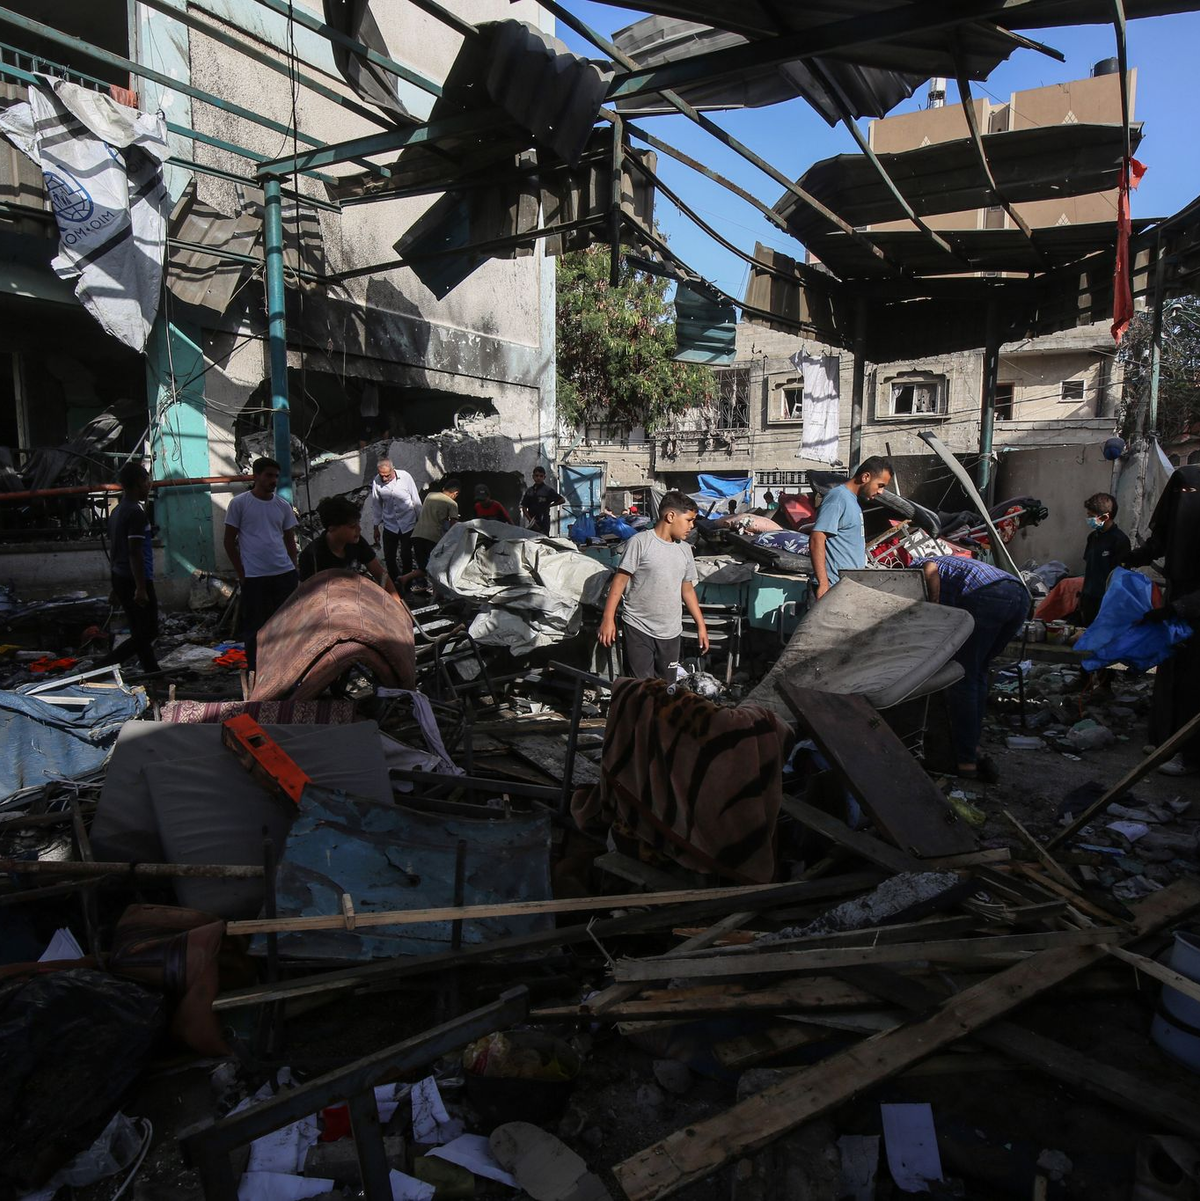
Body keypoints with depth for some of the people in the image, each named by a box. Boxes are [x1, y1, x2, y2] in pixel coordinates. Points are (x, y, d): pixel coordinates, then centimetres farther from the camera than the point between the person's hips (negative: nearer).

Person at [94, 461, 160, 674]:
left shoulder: (116, 512, 14)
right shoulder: (137, 512, -15)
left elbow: (114, 550, 18)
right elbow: (135, 552, -21)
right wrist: (141, 588, -22)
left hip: (120, 579, 9)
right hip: (136, 581, -9)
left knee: (140, 632, 14)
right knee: (148, 633, -3)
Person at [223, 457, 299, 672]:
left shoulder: (283, 506, 10)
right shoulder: (239, 503, -1)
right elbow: (229, 541, 2)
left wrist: (293, 571, 11)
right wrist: (242, 574, -2)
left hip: (284, 574, 4)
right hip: (254, 577, -4)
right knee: (254, 627, 3)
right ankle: (254, 673, 14)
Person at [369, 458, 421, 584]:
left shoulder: (405, 477, -16)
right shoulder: (376, 482, -11)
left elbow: (416, 501, -5)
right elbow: (376, 506, 2)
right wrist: (375, 528, 8)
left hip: (408, 525, -2)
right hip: (389, 525, 2)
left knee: (406, 556, 6)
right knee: (389, 557, 7)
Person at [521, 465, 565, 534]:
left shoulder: (548, 490, -3)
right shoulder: (529, 491, 11)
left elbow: (562, 500, -4)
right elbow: (524, 508, 10)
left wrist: (549, 505, 0)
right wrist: (530, 520, -4)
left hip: (543, 524, -5)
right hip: (532, 524, 5)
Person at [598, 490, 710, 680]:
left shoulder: (685, 550, 10)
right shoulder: (640, 542, -9)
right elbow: (620, 580, -9)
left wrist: (701, 625, 16)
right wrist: (608, 619, -14)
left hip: (671, 633, 6)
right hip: (638, 629, -5)